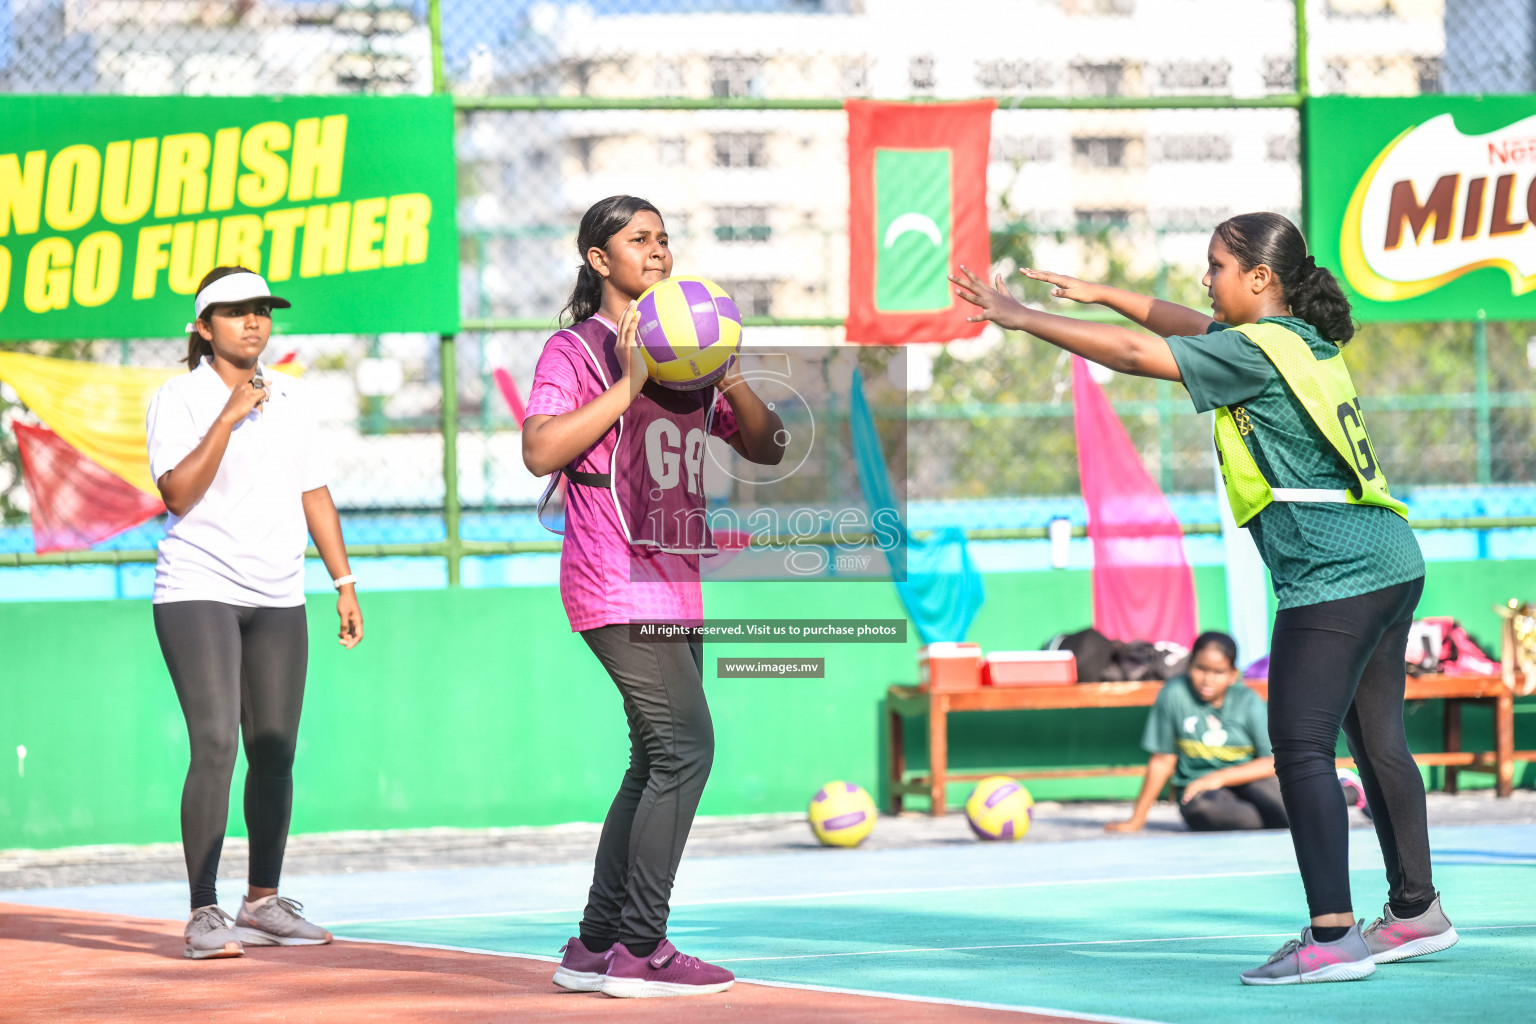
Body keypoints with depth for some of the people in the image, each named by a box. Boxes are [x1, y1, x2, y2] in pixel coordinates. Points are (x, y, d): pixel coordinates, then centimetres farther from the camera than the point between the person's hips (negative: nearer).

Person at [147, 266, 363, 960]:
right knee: (215, 745, -15)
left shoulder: (288, 400, 13)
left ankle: (263, 903, 15)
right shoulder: (179, 399, -4)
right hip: (198, 591, -6)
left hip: (277, 599, 6)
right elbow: (178, 495, -16)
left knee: (276, 752, 4)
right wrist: (229, 417, -20)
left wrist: (344, 582, 12)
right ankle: (204, 916, -16)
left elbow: (314, 493, 17)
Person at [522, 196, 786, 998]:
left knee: (658, 763, 9)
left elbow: (765, 447, 16)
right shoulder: (576, 350, -3)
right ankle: (640, 952, -14)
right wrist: (627, 385, -18)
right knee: (684, 747, -16)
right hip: (616, 582, -9)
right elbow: (541, 450, -18)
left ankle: (596, 947, 14)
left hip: (672, 584, 9)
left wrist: (730, 378, -1)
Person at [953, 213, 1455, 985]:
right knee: (1377, 743, 17)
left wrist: (1023, 318, -10)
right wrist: (1103, 295, 28)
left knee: (1301, 748, -12)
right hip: (1390, 565, 10)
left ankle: (1334, 936, -19)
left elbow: (1135, 354, -15)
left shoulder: (1257, 350, -13)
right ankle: (1416, 912, 25)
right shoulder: (1302, 338, 15)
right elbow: (1194, 326, 31)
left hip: (1334, 575, -10)